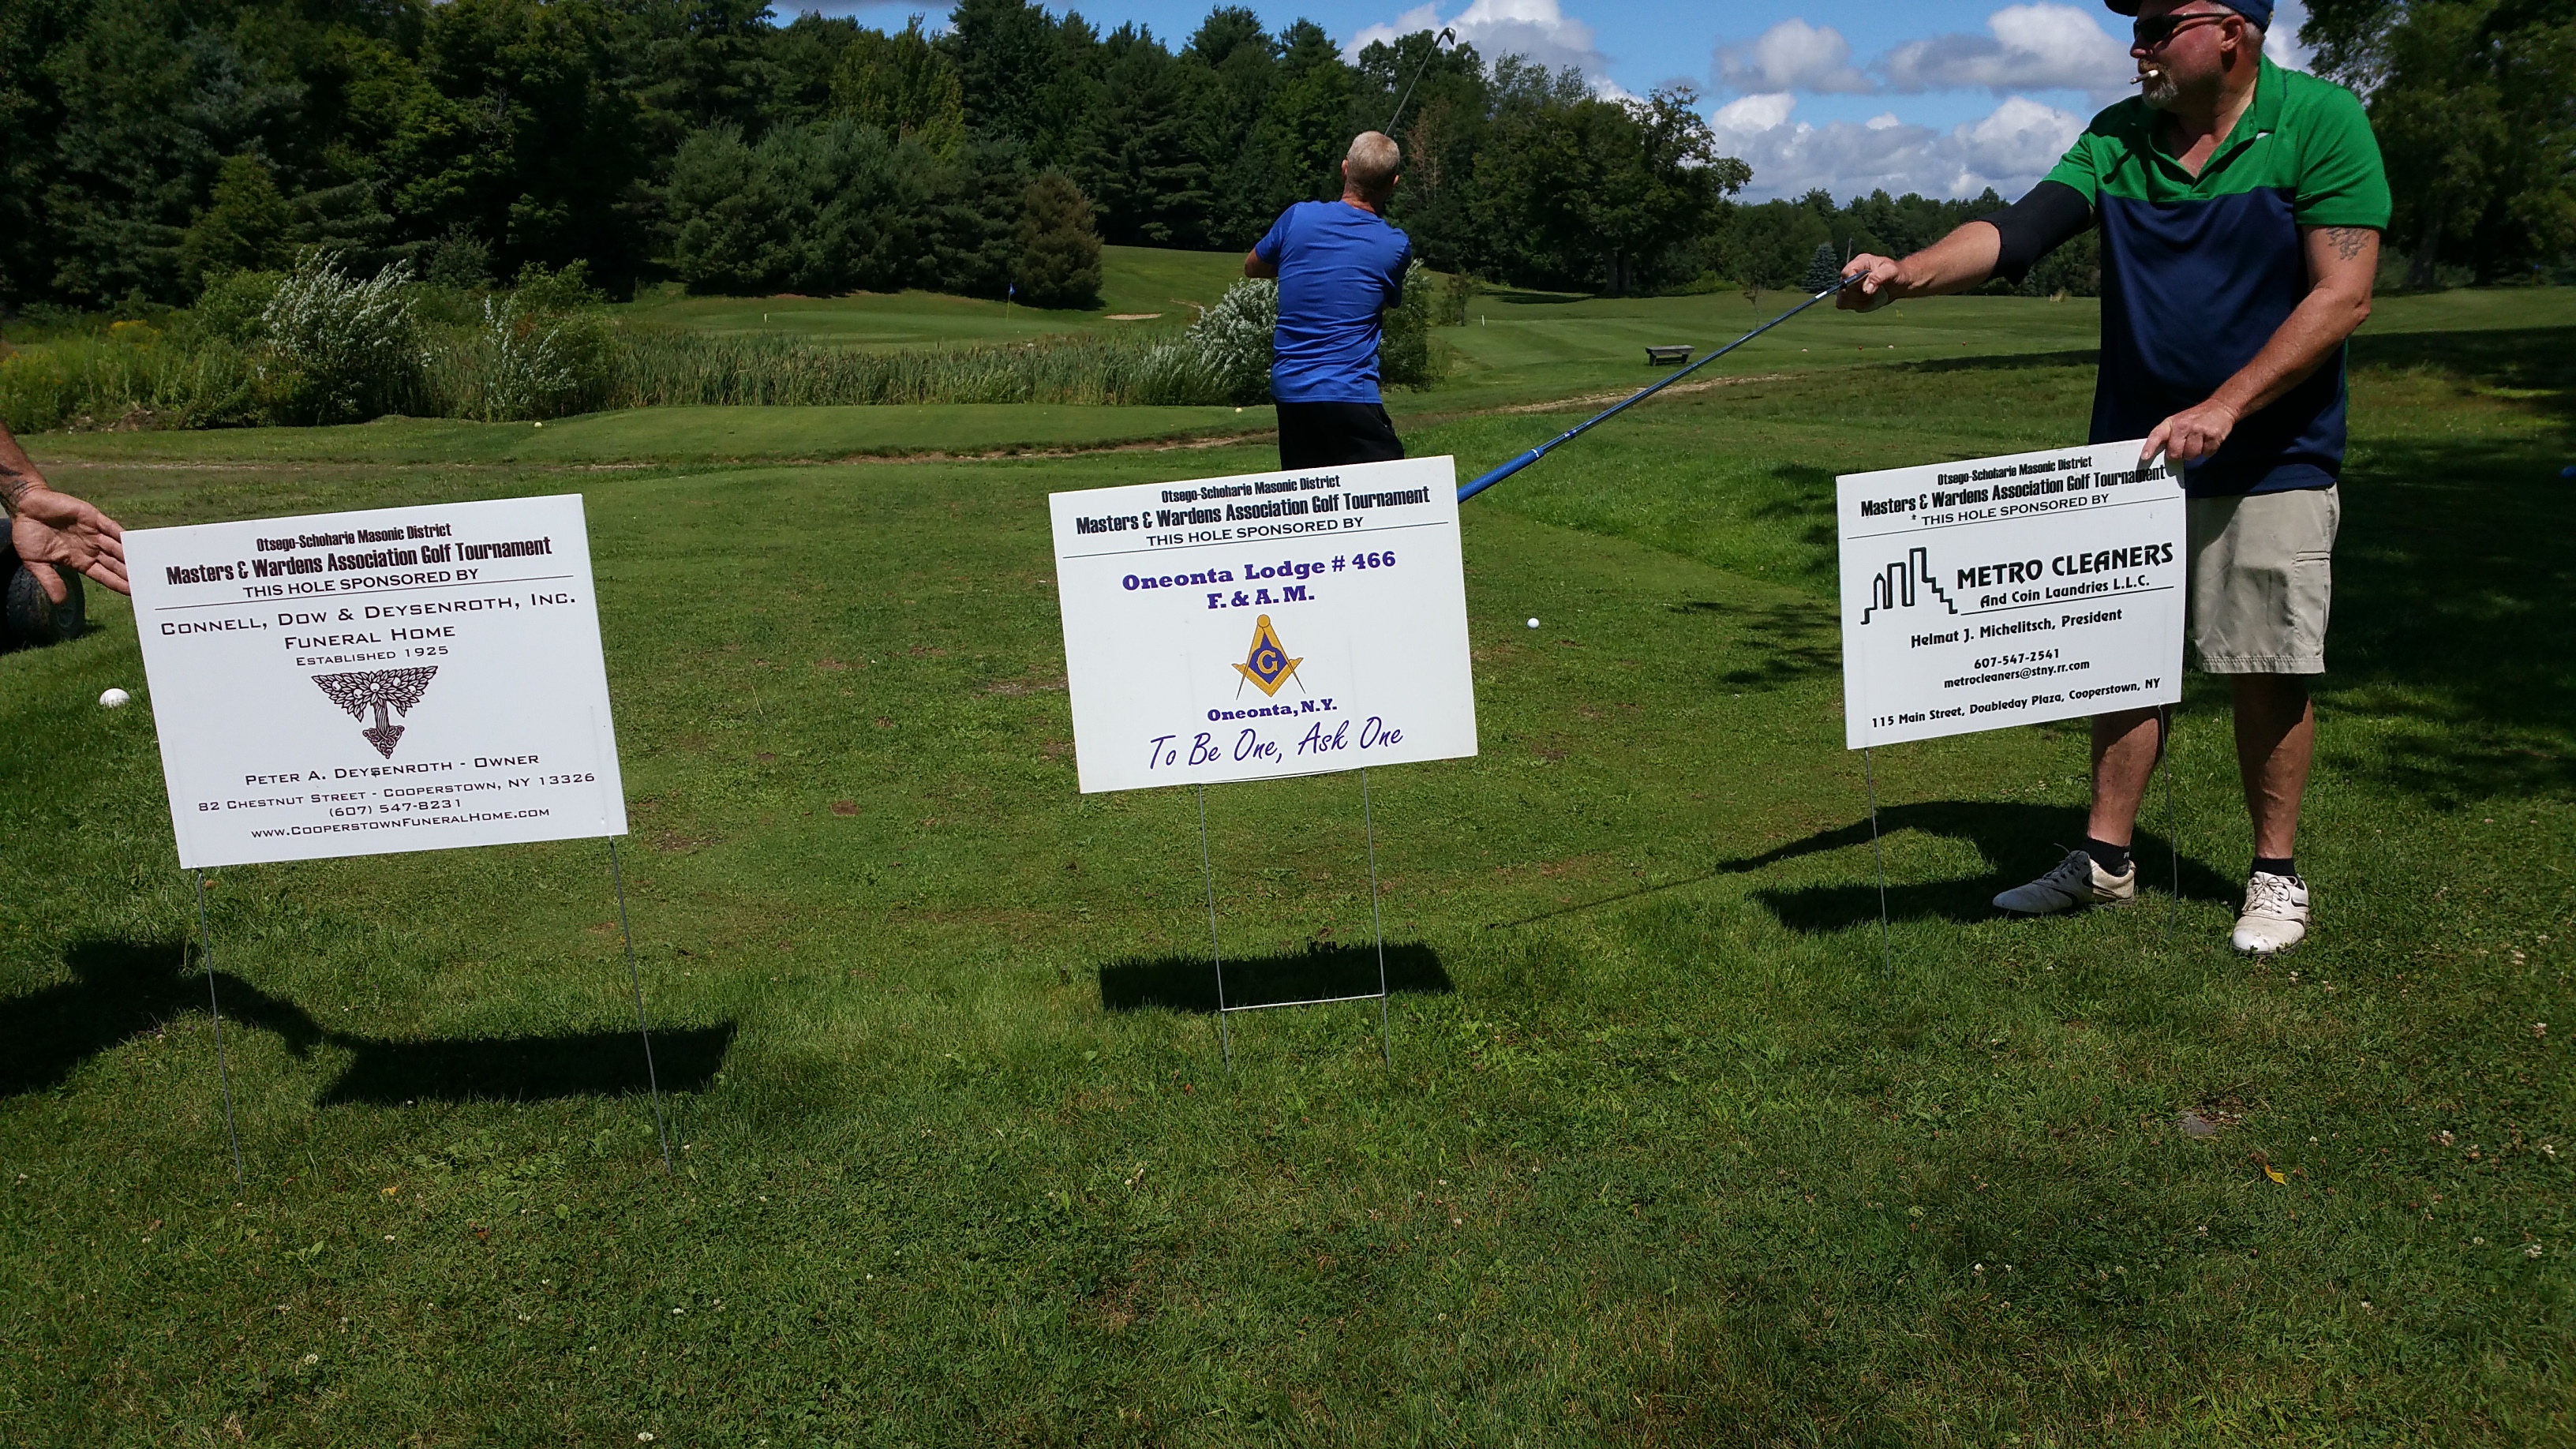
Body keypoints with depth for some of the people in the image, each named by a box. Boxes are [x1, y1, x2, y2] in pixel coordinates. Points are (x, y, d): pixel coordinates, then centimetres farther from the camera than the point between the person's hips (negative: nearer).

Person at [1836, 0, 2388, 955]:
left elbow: (2342, 297, -14)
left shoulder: (2321, 122, -9)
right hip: (2134, 450, 4)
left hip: (2271, 461, -4)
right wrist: (1908, 274, -31)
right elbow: (2013, 235, -12)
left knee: (2268, 668, 1)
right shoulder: (2117, 137, 3)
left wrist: (2223, 408, -21)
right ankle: (2105, 859, 17)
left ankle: (2276, 874, 16)